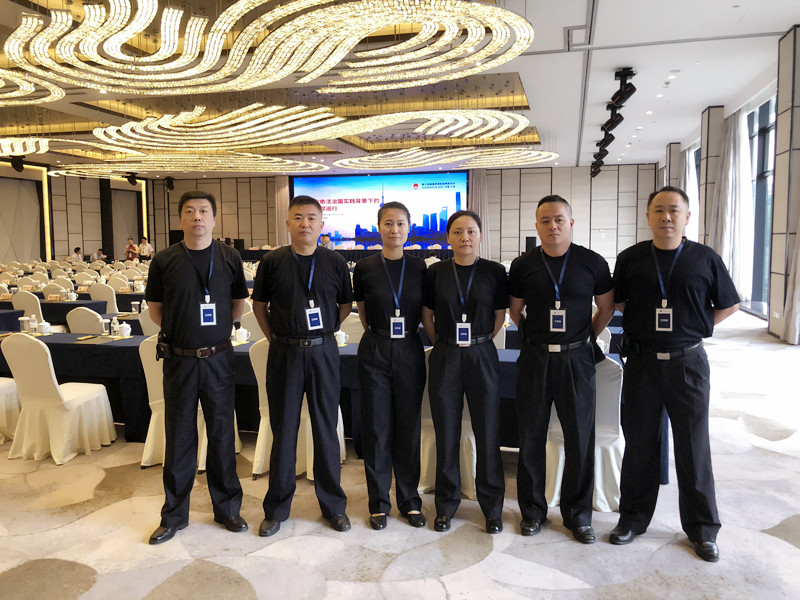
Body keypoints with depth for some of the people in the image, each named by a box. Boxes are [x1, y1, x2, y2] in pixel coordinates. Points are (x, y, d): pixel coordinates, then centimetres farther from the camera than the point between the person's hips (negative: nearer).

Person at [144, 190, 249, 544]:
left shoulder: (229, 258, 1)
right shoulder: (165, 260, -1)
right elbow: (155, 309, 9)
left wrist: (214, 329, 3)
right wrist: (183, 331, 2)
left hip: (218, 358, 0)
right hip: (179, 359, 0)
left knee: (222, 434, 10)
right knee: (179, 436, 9)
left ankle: (226, 508, 26)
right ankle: (174, 514, 25)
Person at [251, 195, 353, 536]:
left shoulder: (335, 263, 2)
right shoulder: (272, 262, 1)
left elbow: (345, 306, 12)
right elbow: (259, 305, 10)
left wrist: (325, 332, 5)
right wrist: (275, 337, 3)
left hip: (323, 352, 0)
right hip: (284, 353, 0)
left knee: (326, 428, 8)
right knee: (284, 429, 8)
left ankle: (333, 505, 23)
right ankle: (276, 508, 23)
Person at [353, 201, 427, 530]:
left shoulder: (419, 267, 2)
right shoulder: (365, 268, -1)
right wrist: (378, 335, 10)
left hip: (410, 352, 1)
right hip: (375, 353, -1)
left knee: (409, 426, 8)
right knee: (377, 426, 5)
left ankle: (409, 500, 24)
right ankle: (379, 502, 20)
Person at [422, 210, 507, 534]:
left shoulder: (494, 271, -1)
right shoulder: (435, 272, 1)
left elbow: (500, 316, 7)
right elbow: (427, 316, 10)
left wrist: (476, 342, 6)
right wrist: (445, 344, 7)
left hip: (481, 357, 0)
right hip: (445, 358, 1)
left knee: (488, 432, 4)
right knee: (446, 433, 7)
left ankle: (492, 507, 21)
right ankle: (446, 504, 23)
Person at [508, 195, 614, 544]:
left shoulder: (592, 263, 0)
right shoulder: (523, 266, 2)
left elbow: (606, 308, 11)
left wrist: (586, 337, 8)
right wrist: (538, 336, 10)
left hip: (576, 359, 0)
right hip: (534, 359, 1)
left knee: (580, 439, 5)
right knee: (531, 438, 7)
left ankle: (578, 514, 23)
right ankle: (533, 511, 24)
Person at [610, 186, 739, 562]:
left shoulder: (705, 259, 0)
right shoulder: (630, 259, 3)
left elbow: (729, 305, 10)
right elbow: (619, 302, 15)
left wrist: (695, 328, 2)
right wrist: (645, 324, 4)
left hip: (687, 362, -1)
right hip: (641, 361, 1)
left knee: (693, 446, 7)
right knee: (639, 443, 10)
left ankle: (702, 529, 23)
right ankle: (633, 518, 25)